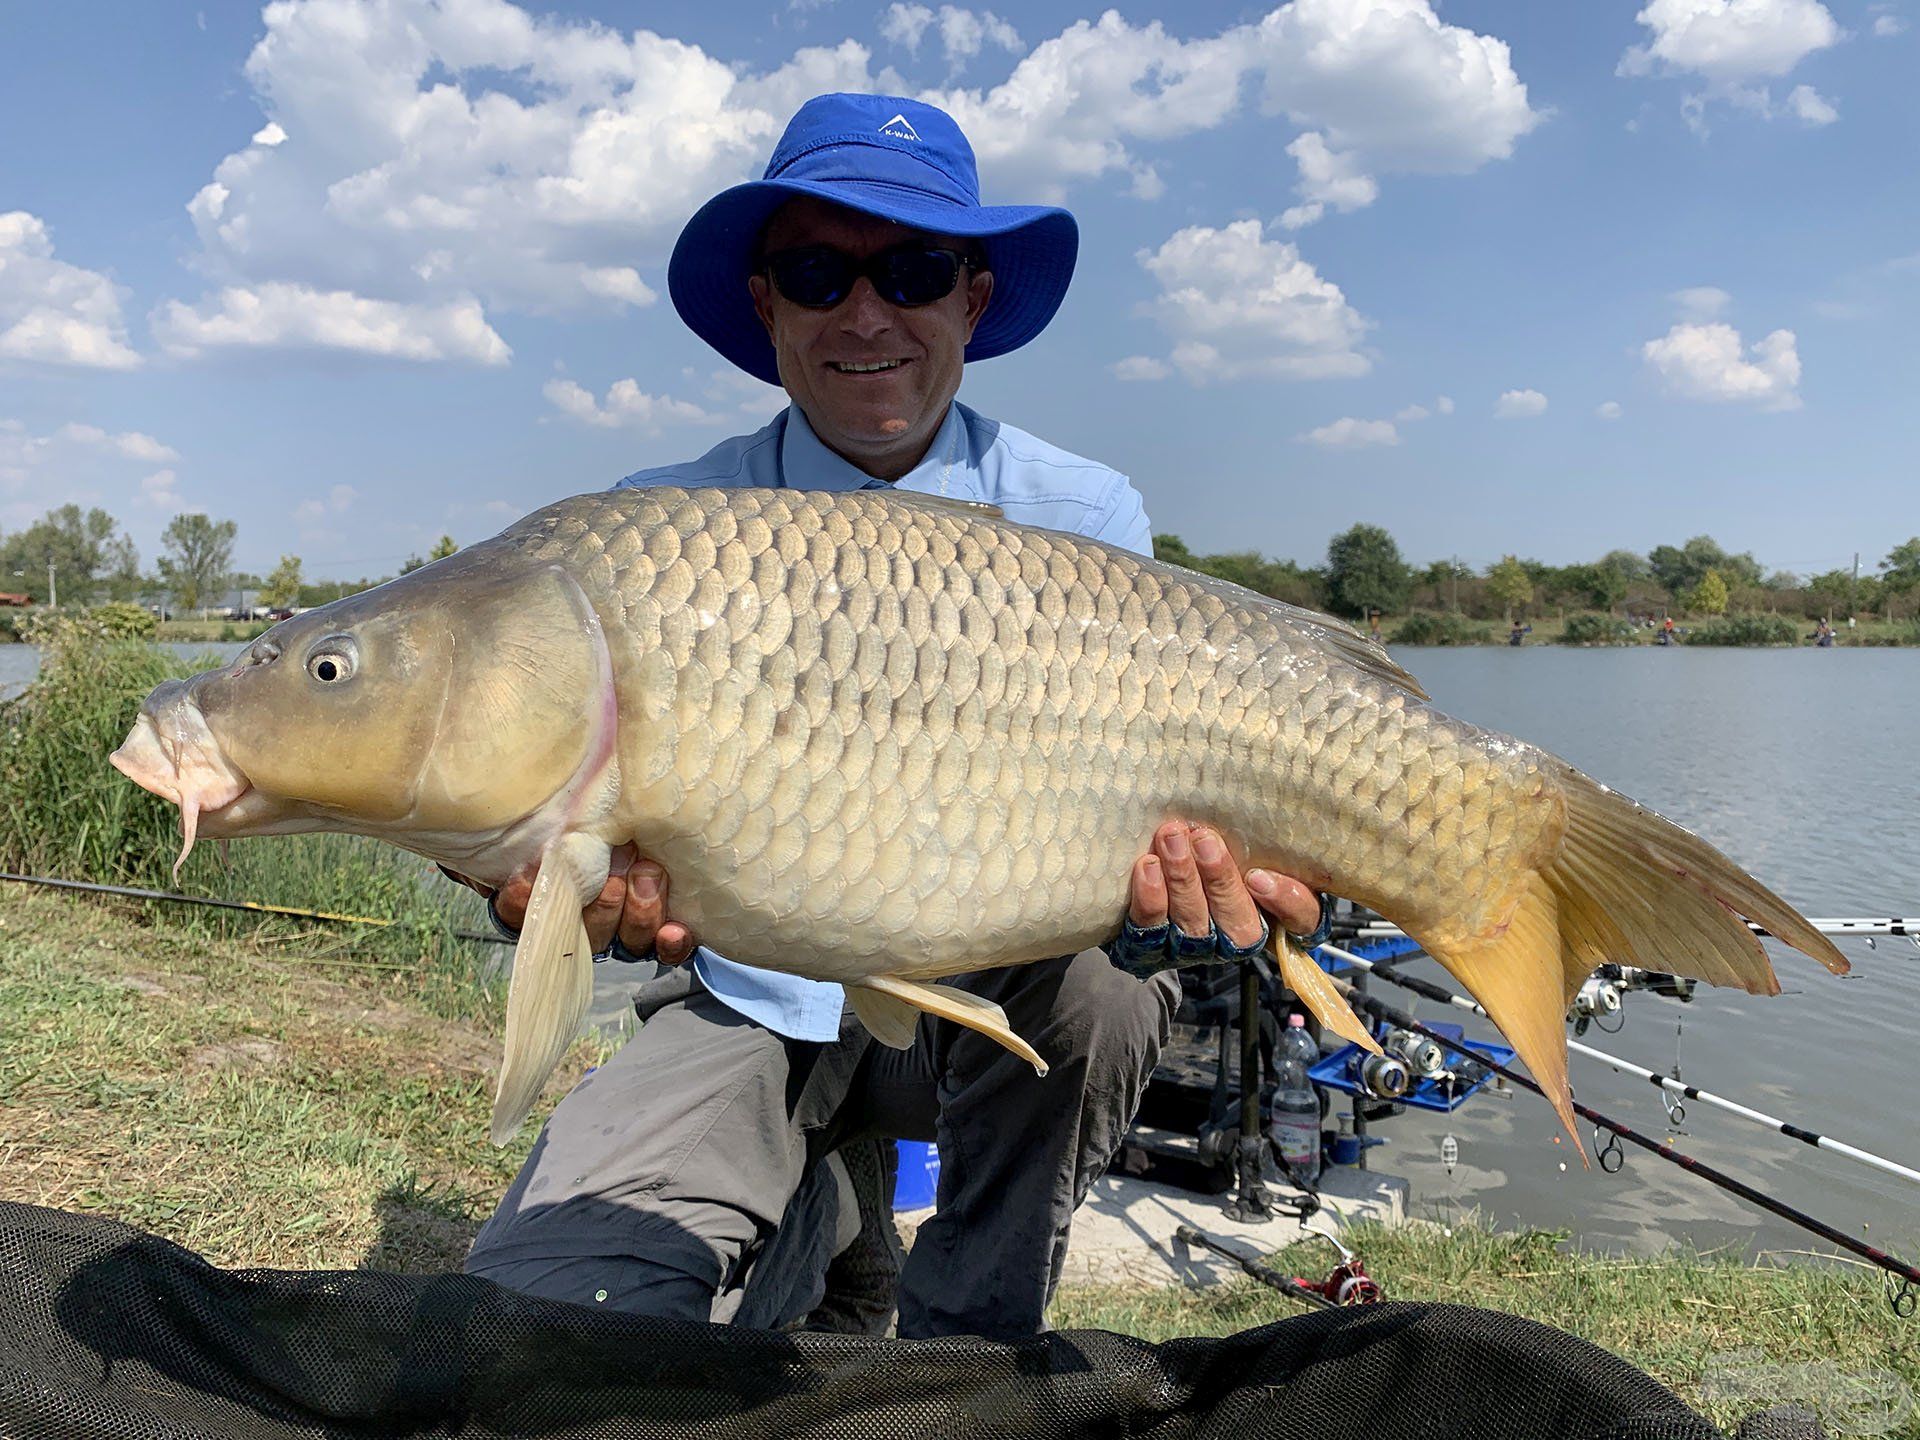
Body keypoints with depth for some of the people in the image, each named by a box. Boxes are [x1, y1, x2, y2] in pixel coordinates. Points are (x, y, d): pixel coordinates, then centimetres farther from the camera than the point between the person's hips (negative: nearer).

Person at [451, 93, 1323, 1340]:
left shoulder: (1085, 522, -6)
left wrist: (1153, 872, -39)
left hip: (992, 997, 0)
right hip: (748, 1002, 1)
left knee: (1095, 980, -34)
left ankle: (961, 1361, -4)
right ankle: (825, 1220, 15)